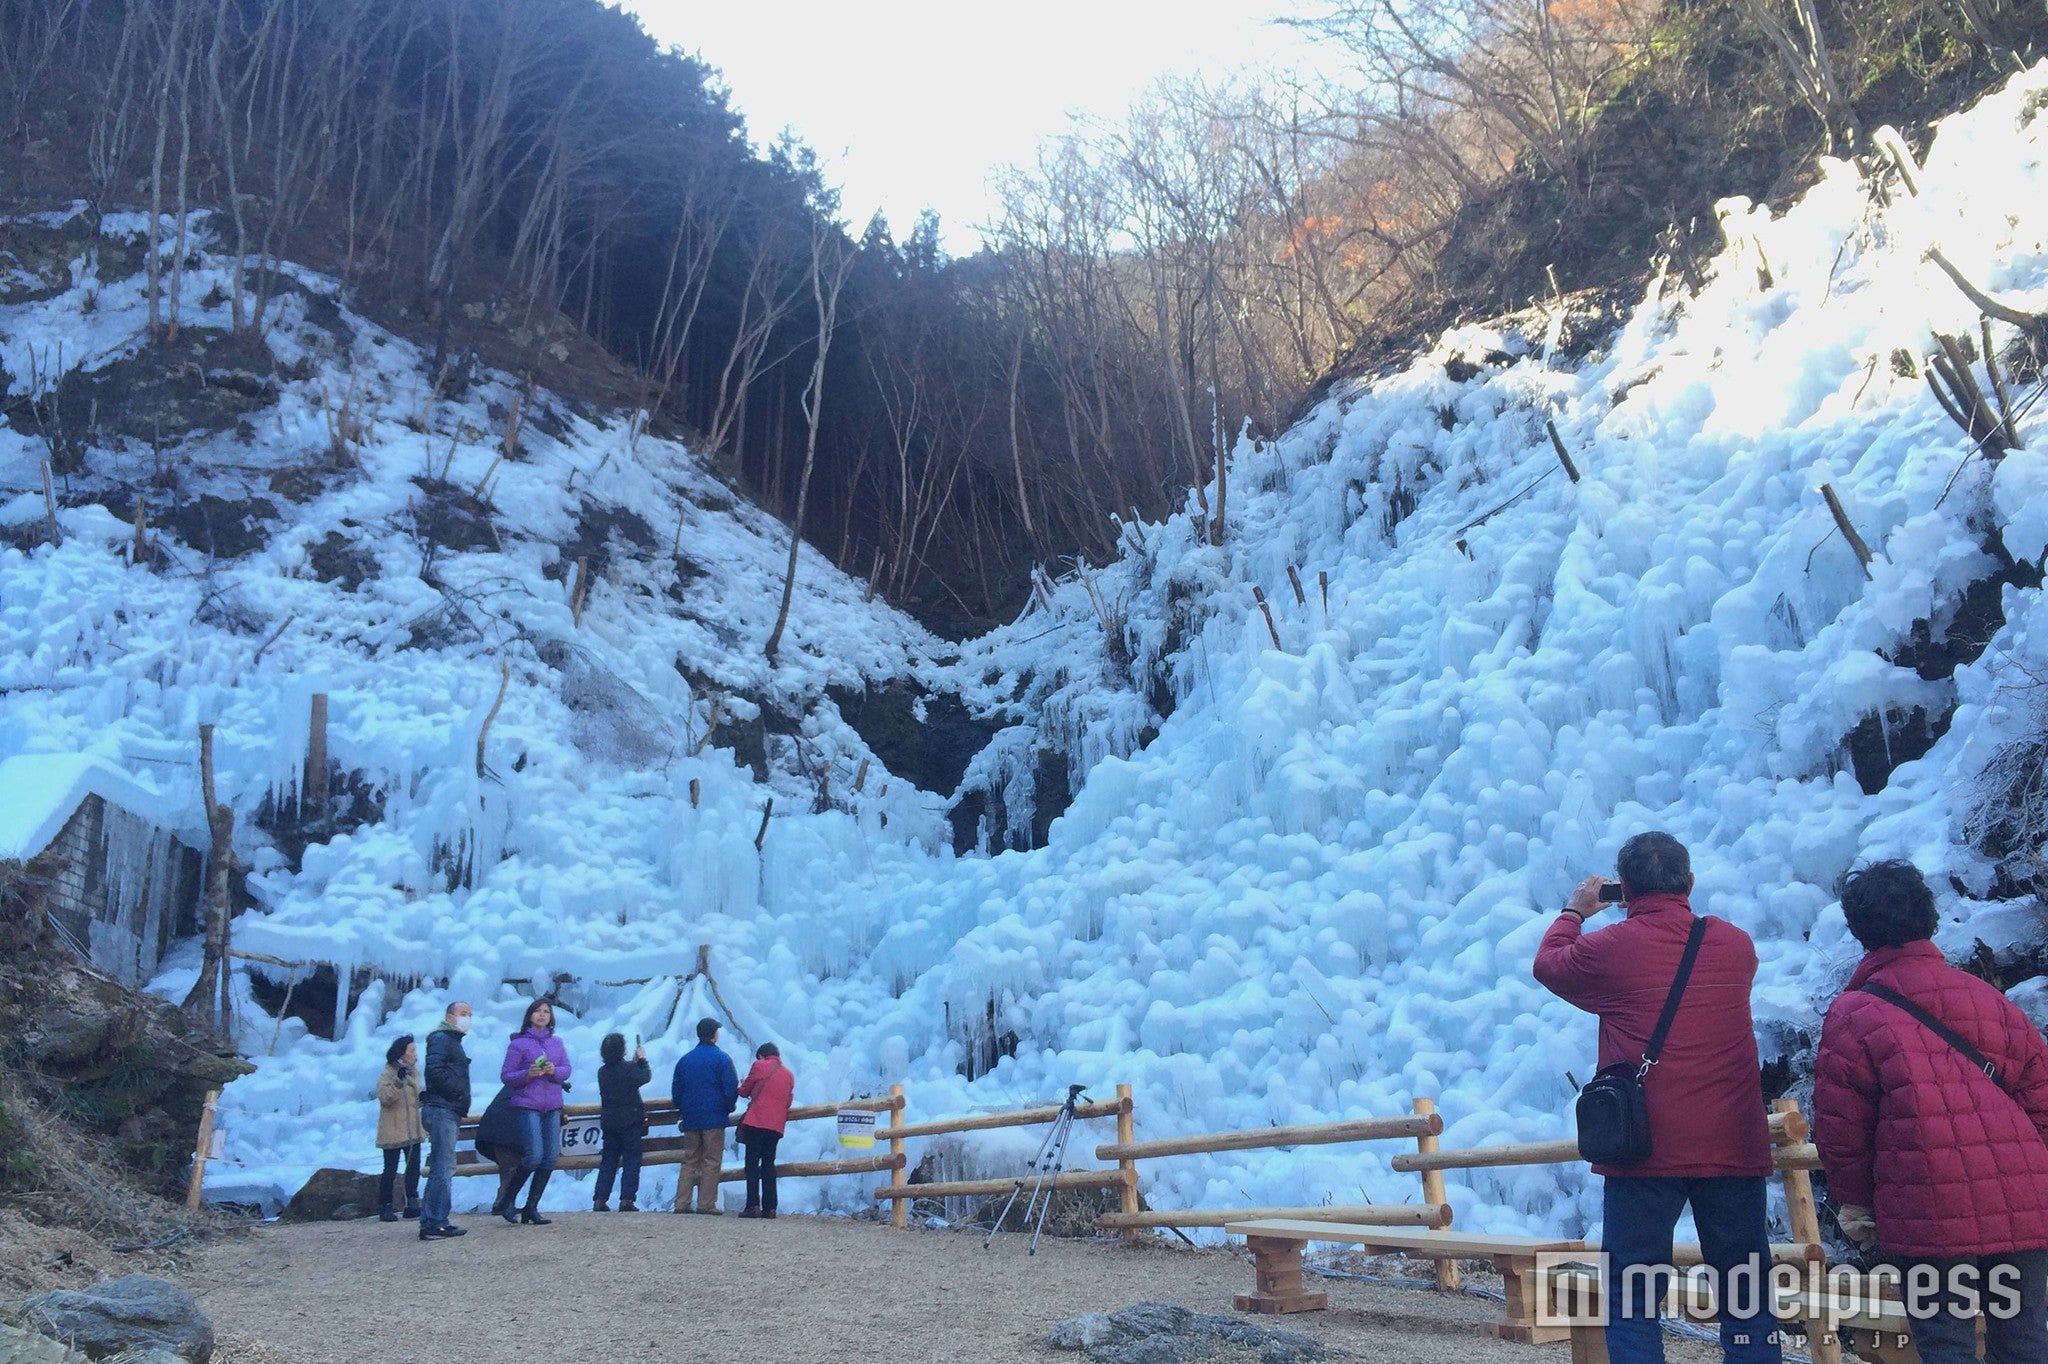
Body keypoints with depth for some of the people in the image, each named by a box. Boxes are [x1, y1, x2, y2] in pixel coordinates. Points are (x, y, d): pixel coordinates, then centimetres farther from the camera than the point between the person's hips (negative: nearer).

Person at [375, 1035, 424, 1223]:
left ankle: (412, 1204, 11)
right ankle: (385, 1207, 5)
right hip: (393, 1131, -7)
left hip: (412, 1130, 7)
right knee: (390, 1170, -3)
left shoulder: (414, 1072, 13)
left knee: (414, 1167, 5)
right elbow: (385, 1098, -23)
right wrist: (398, 1082, -32)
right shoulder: (388, 1074, -11)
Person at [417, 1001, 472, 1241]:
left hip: (448, 1113, 11)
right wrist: (460, 1092, -15)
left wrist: (461, 1107, 12)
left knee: (441, 1169, 11)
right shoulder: (441, 1039, -6)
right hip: (441, 1110, -11)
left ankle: (430, 1222, 14)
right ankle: (435, 1223, -13)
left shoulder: (452, 1041, 26)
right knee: (444, 1168, -12)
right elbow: (435, 1070, -20)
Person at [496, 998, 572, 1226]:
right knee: (534, 1156, -14)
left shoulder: (557, 1043, 14)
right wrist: (527, 1074, -19)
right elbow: (506, 1075, -2)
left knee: (550, 1158, 0)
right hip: (527, 1106, -5)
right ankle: (507, 1200, 7)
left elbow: (567, 1069, 10)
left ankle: (531, 1208, 9)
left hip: (552, 1107, 5)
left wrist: (554, 1071, -11)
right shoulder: (519, 1043, 1)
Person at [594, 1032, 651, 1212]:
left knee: (608, 1160, 12)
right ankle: (626, 1199, -4)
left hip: (609, 1121, 5)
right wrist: (642, 1059, 7)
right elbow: (645, 1076, -6)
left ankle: (600, 1200, 6)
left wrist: (634, 1062, 18)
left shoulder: (602, 1071, 4)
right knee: (631, 1160, 2)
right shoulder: (628, 1069, -15)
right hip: (630, 1121, -5)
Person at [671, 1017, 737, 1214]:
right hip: (714, 1118, -5)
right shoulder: (722, 1059, -6)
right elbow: (731, 1090, -9)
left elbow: (675, 1090, 13)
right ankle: (706, 1204, -3)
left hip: (690, 1119, 5)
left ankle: (681, 1203, 6)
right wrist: (728, 1109, 7)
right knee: (711, 1162, -1)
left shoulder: (685, 1059, 9)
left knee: (689, 1161, 11)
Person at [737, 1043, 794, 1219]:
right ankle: (770, 1207, 4)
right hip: (776, 1125, 5)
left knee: (752, 1163, -3)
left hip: (756, 1122, -5)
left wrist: (742, 1087, 29)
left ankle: (753, 1205, -11)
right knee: (769, 1164, 9)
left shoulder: (759, 1065, 2)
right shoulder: (789, 1074, 16)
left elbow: (744, 1091, 8)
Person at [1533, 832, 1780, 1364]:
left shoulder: (1611, 948, -7)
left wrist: (1574, 911, 29)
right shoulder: (1736, 945, 2)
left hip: (1647, 1151, -3)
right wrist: (1670, 911, 33)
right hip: (1734, 1149, 3)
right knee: (1747, 1296, 13)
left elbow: (1548, 964, 13)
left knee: (1632, 1299, 4)